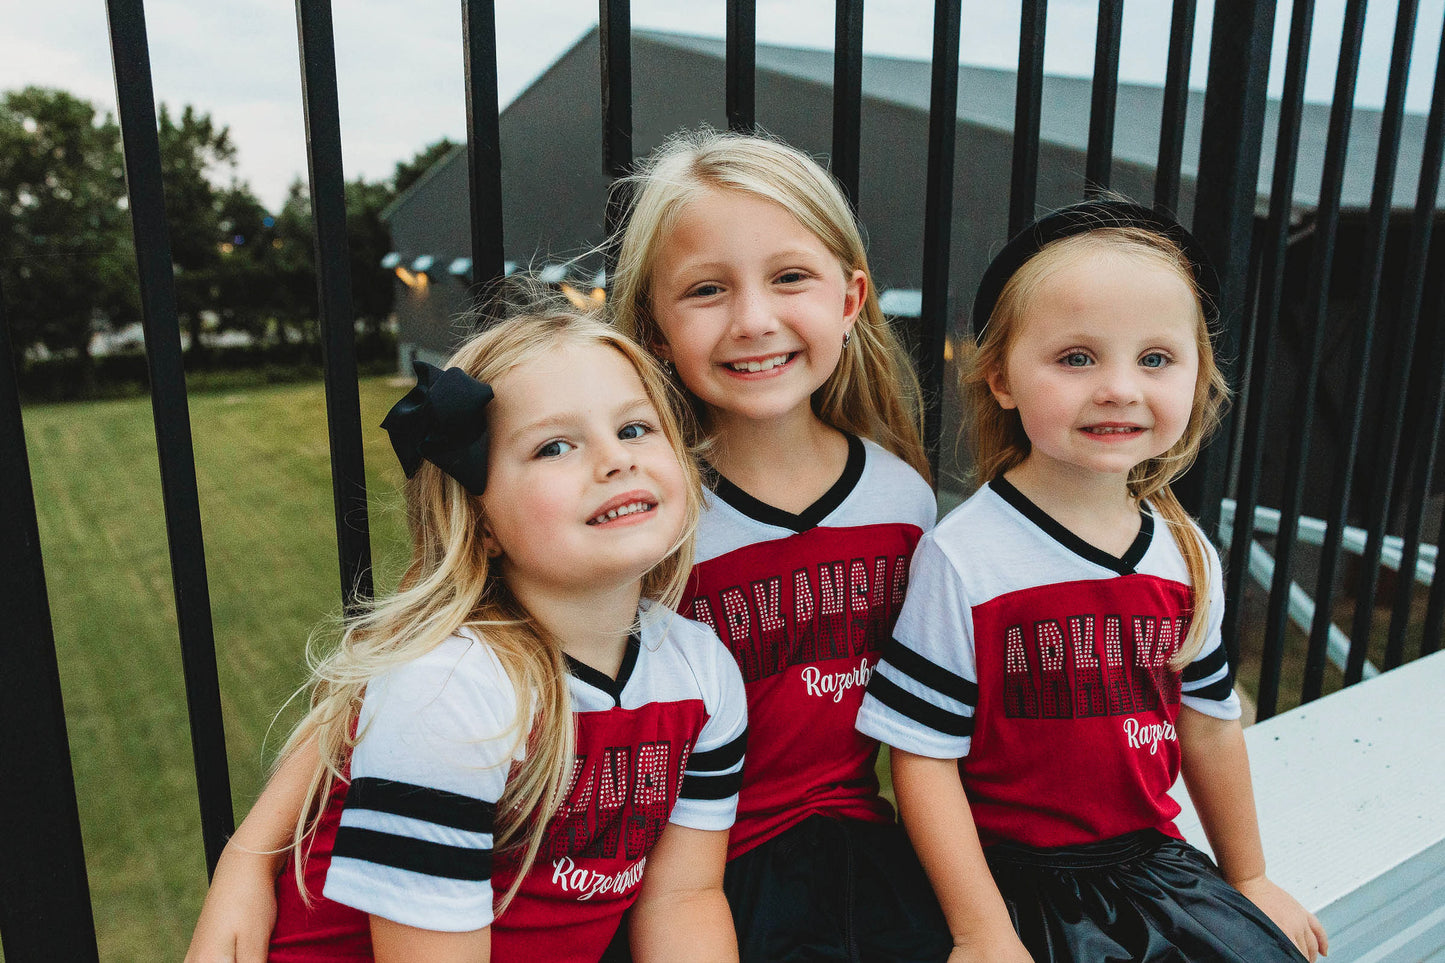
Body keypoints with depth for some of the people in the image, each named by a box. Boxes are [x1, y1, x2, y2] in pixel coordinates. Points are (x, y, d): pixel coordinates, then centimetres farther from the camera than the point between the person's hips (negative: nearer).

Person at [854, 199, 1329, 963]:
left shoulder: (1187, 555, 0)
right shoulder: (964, 557, -19)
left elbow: (1207, 727, 12)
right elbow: (922, 755, -15)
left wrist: (1248, 880, 22)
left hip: (1152, 860, 6)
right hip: (1015, 873, -5)